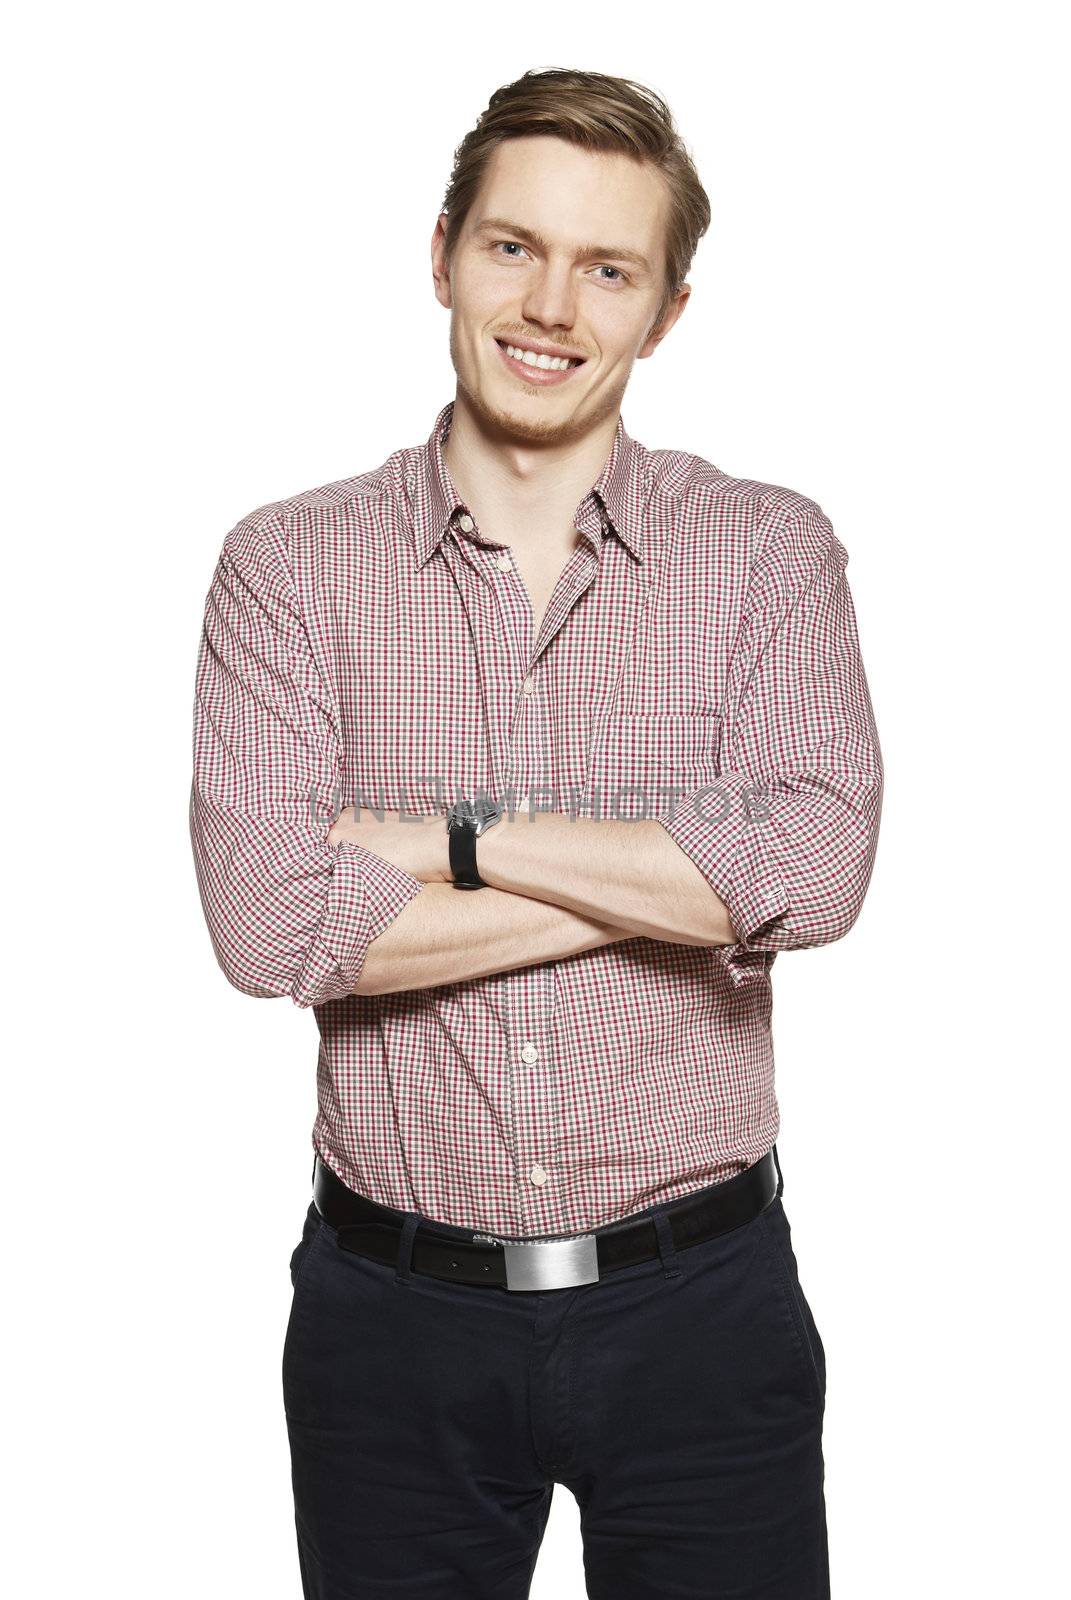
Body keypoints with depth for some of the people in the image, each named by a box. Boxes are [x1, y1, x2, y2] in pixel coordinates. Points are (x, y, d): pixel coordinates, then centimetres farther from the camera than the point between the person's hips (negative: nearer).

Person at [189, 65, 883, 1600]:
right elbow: (268, 922, -16)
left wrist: (448, 835, -16)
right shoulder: (290, 565, -2)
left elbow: (815, 873, -17)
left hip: (699, 1305, 0)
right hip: (394, 1315, 0)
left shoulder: (771, 553, -1)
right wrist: (677, 874, -14)